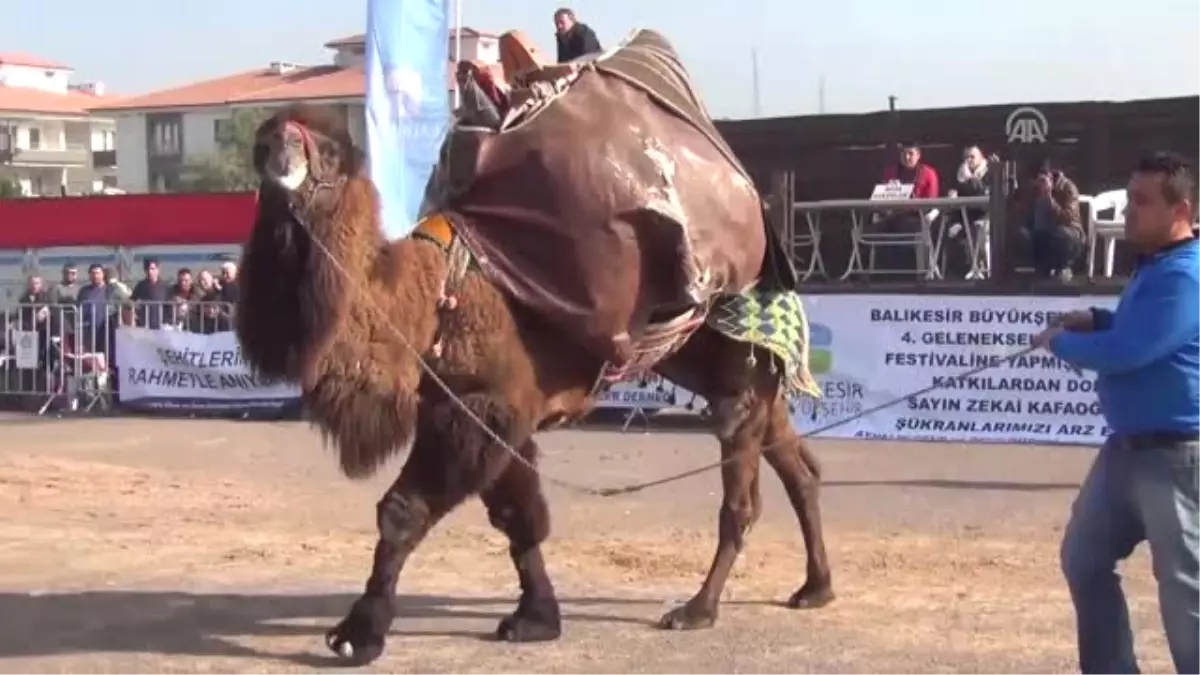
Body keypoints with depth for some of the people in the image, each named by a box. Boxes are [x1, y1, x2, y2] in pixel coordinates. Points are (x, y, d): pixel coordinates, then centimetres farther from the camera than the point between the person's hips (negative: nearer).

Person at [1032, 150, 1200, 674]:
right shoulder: (1156, 265, 13)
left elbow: (1123, 352, -26)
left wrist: (1059, 341, -8)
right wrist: (1096, 320, 8)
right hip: (1127, 446, 11)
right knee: (1084, 559, 18)